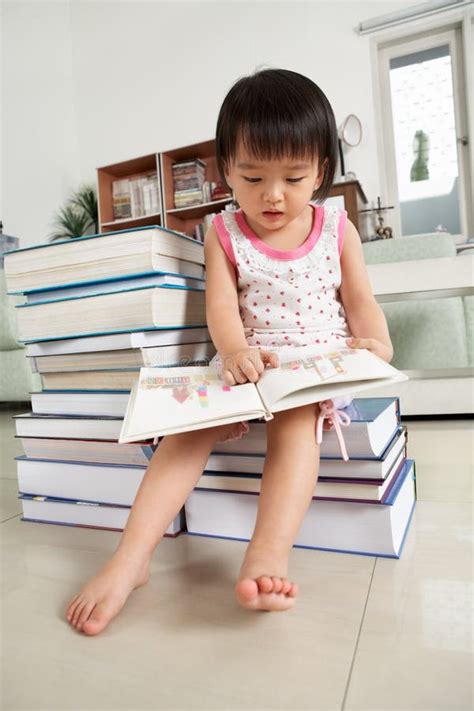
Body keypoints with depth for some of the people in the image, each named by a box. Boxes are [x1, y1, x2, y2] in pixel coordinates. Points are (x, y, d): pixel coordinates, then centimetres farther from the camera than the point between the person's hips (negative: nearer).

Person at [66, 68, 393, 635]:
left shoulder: (337, 228, 8)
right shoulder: (224, 234, 6)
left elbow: (360, 298, 7)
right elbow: (221, 305, -5)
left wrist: (373, 339, -16)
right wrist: (235, 350, -28)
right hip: (246, 366, 1)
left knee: (294, 415, -35)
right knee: (189, 424, -23)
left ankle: (268, 553, -40)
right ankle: (131, 559, -23)